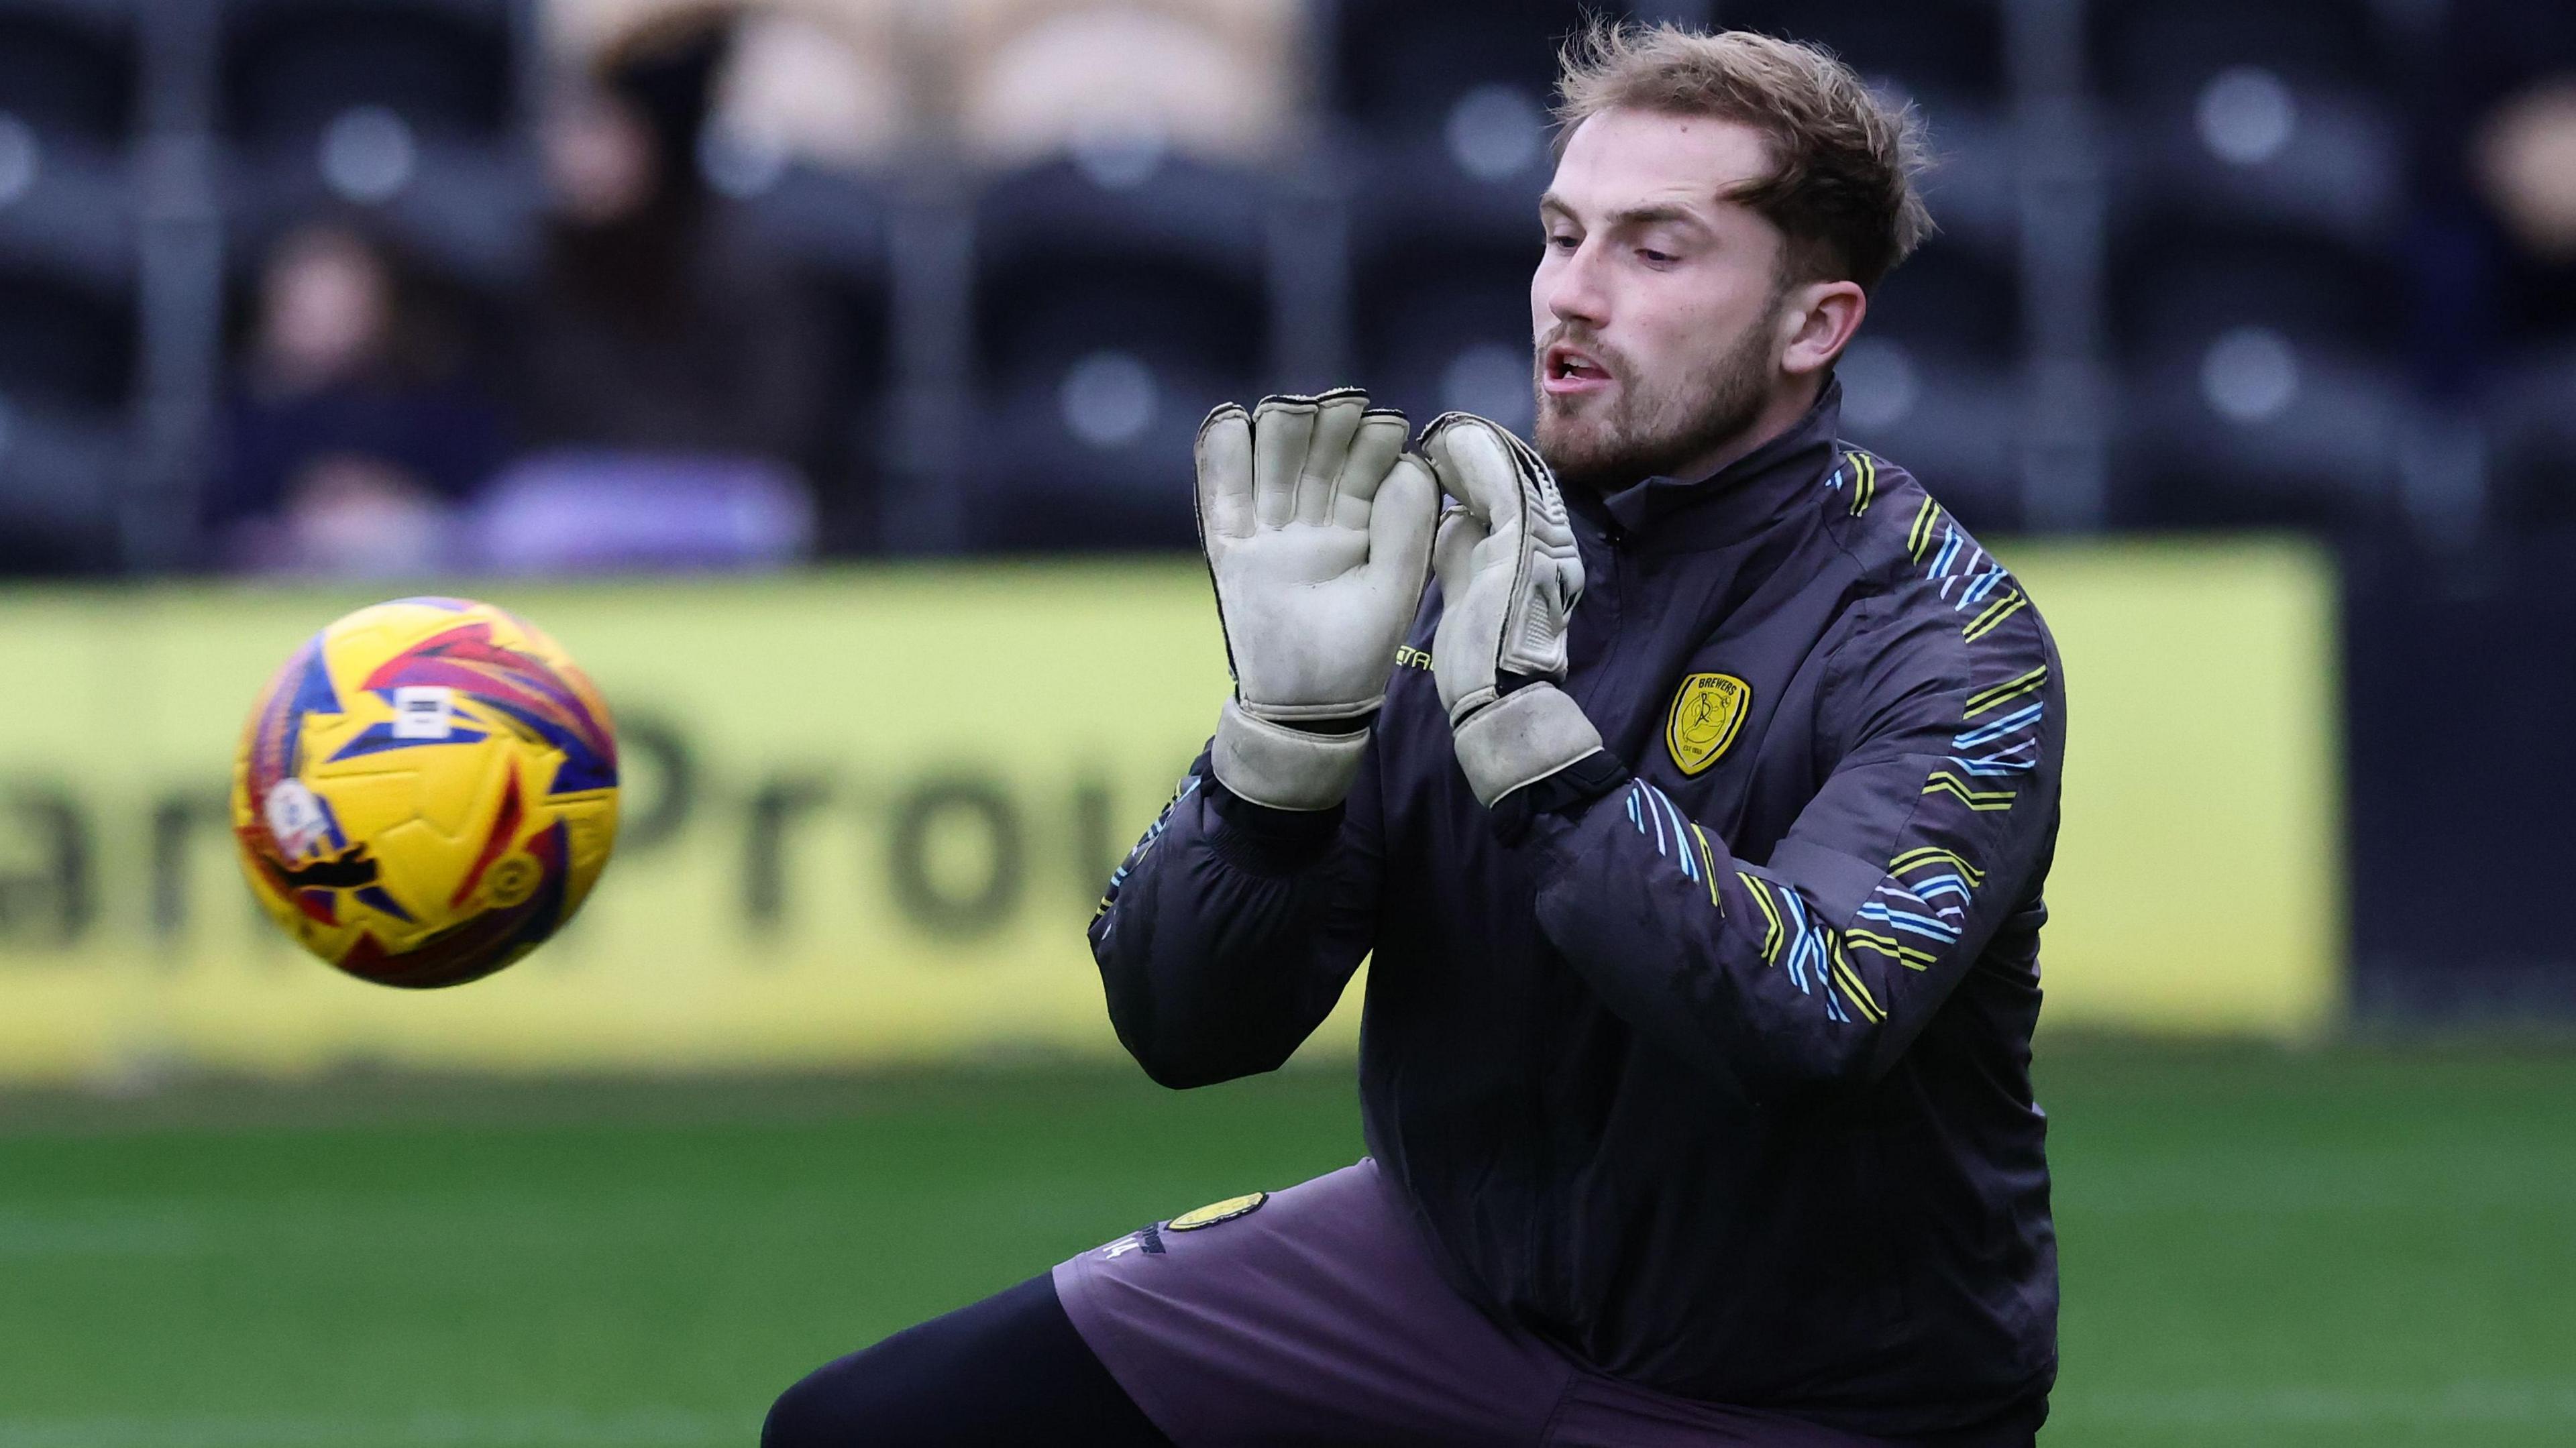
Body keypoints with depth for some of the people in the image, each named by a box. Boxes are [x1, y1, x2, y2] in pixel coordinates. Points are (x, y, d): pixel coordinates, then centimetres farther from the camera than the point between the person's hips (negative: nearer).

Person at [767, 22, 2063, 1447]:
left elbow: (1814, 1025, -33)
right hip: (1456, 1267, 5)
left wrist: (1530, 732, -33)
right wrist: (1294, 725, -23)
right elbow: (1181, 1026, -6)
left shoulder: (1947, 642, -16)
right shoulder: (1448, 552, -2)